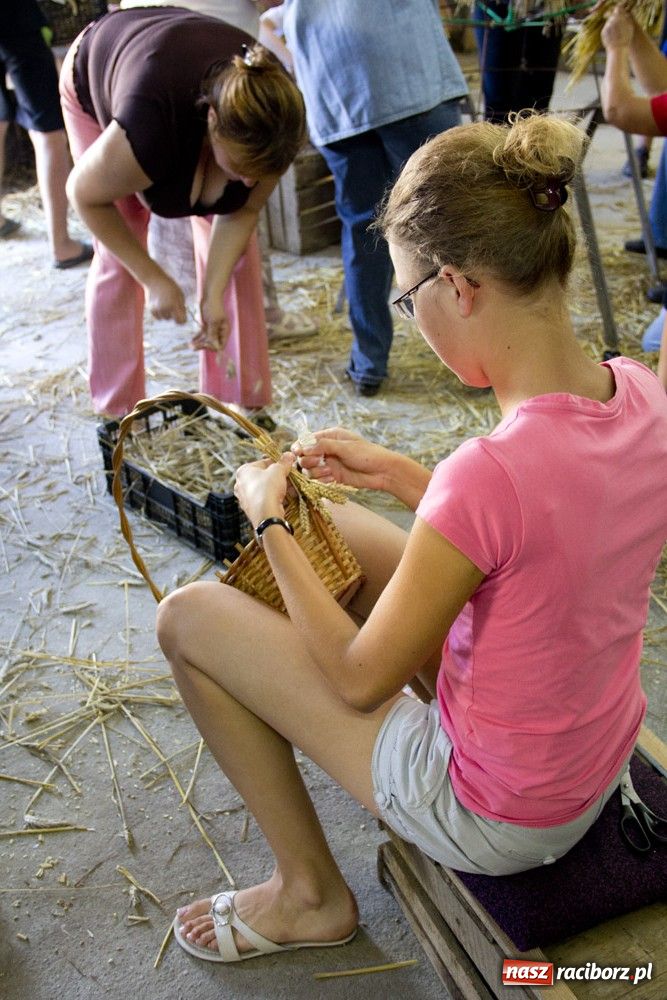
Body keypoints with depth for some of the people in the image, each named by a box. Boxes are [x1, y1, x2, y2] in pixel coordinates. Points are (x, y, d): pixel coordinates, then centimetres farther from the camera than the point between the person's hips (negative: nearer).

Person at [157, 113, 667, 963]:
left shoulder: (490, 471, -36)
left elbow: (360, 678, -20)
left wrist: (268, 520, -8)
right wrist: (395, 474, 3)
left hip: (498, 816, -7)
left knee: (187, 617, -1)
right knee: (332, 527, 16)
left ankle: (310, 896, 17)